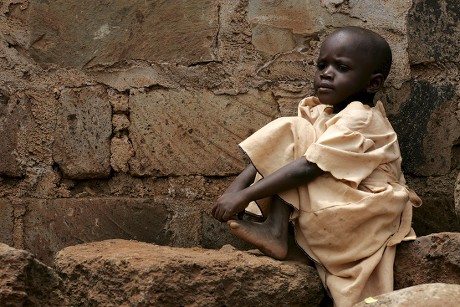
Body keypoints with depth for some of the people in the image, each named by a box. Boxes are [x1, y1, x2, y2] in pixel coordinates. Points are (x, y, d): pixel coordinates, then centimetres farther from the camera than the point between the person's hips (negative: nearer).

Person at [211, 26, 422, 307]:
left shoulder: (359, 119, -19)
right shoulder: (319, 112, 7)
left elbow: (308, 168, -28)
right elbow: (269, 153, -2)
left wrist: (246, 195, -29)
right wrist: (238, 187, -18)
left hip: (364, 214, -8)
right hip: (329, 207, 8)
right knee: (284, 139, -7)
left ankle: (276, 231, -12)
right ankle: (277, 229, -21)